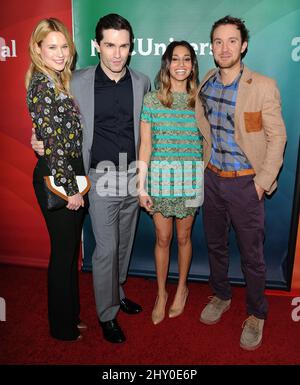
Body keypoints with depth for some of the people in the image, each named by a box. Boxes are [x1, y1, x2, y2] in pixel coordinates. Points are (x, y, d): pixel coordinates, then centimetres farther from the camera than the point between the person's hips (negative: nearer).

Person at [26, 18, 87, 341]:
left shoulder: (59, 80, 13)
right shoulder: (42, 85, -14)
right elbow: (52, 142, -19)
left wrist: (77, 183, 13)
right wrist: (69, 189, -17)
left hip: (71, 173, 9)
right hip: (55, 179, -9)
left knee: (70, 250, 18)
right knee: (64, 251, 5)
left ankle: (70, 315, 37)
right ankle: (63, 327, 26)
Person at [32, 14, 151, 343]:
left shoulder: (142, 82, 3)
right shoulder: (78, 82, -5)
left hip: (134, 176, 3)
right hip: (102, 177, -3)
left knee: (124, 243, 16)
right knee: (106, 248, 0)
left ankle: (117, 293, 40)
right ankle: (107, 314, 21)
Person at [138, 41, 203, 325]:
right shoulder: (152, 99, -2)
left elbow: (207, 142, 6)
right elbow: (145, 145, -2)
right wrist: (141, 185, -5)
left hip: (191, 178, 1)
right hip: (160, 176, -1)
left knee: (183, 236, 13)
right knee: (162, 238, 9)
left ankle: (181, 288, 36)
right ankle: (161, 293, 30)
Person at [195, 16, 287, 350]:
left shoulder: (263, 87, -12)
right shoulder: (205, 85, 3)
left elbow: (277, 137, -9)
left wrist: (263, 181, -12)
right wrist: (205, 166, 9)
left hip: (246, 182, -4)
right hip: (212, 178, 5)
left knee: (251, 254, 7)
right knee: (215, 244, 18)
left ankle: (256, 314, 28)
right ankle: (221, 295, 41)